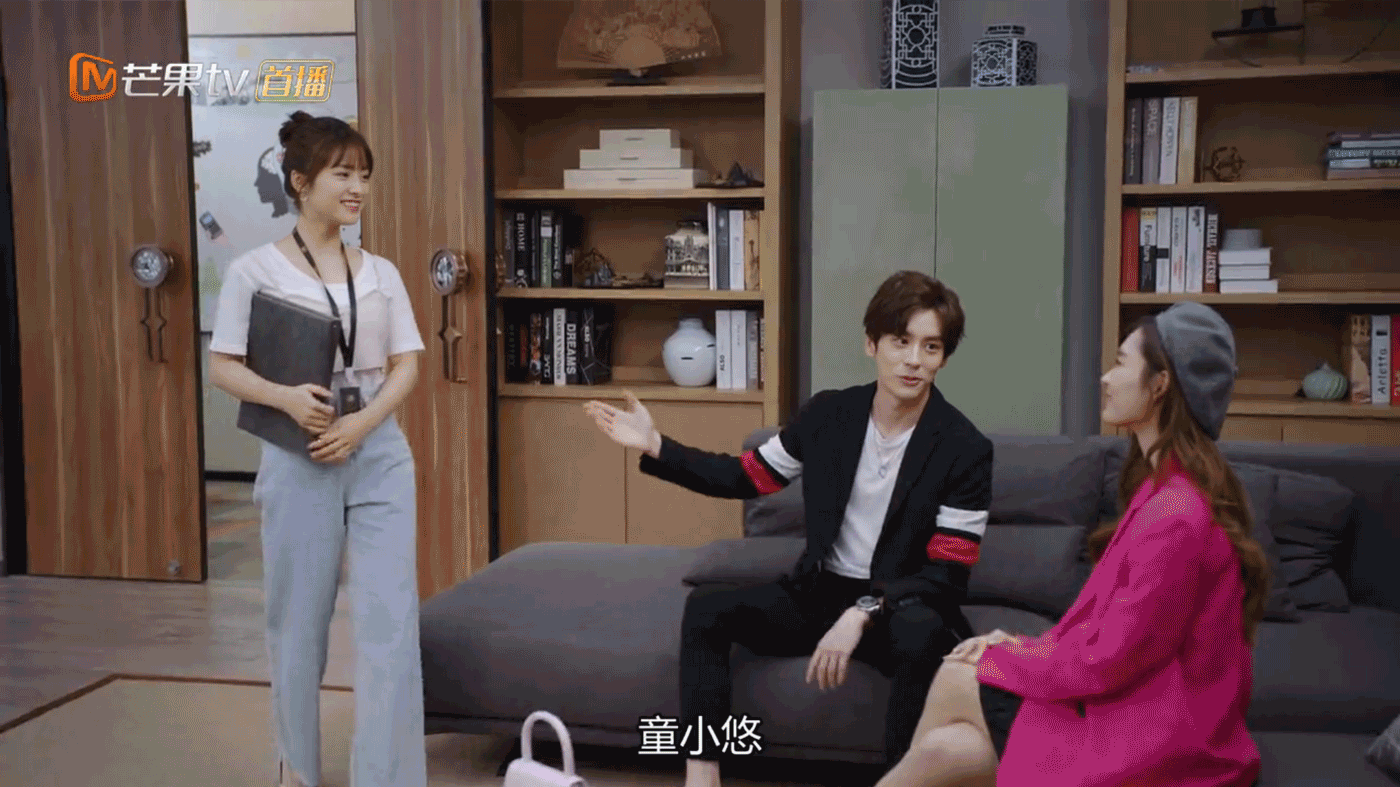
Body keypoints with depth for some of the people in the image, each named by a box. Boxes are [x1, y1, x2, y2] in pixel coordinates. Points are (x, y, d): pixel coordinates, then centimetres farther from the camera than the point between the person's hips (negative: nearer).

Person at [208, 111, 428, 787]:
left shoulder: (380, 272, 7)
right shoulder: (255, 269, -2)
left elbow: (406, 365, 6)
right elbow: (222, 367, -1)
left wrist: (363, 423, -11)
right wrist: (285, 397, -20)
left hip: (380, 453, 3)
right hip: (299, 458, -2)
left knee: (391, 619, -2)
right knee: (299, 620, 10)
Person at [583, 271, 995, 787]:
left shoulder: (966, 449, -12)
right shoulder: (829, 413, 0)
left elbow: (948, 576, -15)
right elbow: (748, 476, 9)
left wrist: (863, 612, -29)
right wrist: (655, 446, -1)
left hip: (897, 604, -4)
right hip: (820, 591, 4)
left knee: (923, 633, -38)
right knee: (707, 605, -17)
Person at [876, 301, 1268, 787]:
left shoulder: (1175, 515, -24)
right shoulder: (1169, 488, 9)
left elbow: (1108, 661, -20)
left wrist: (1003, 659, -7)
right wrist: (1023, 648, 1)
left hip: (1153, 743, -8)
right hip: (1141, 706, 8)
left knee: (955, 683, -2)